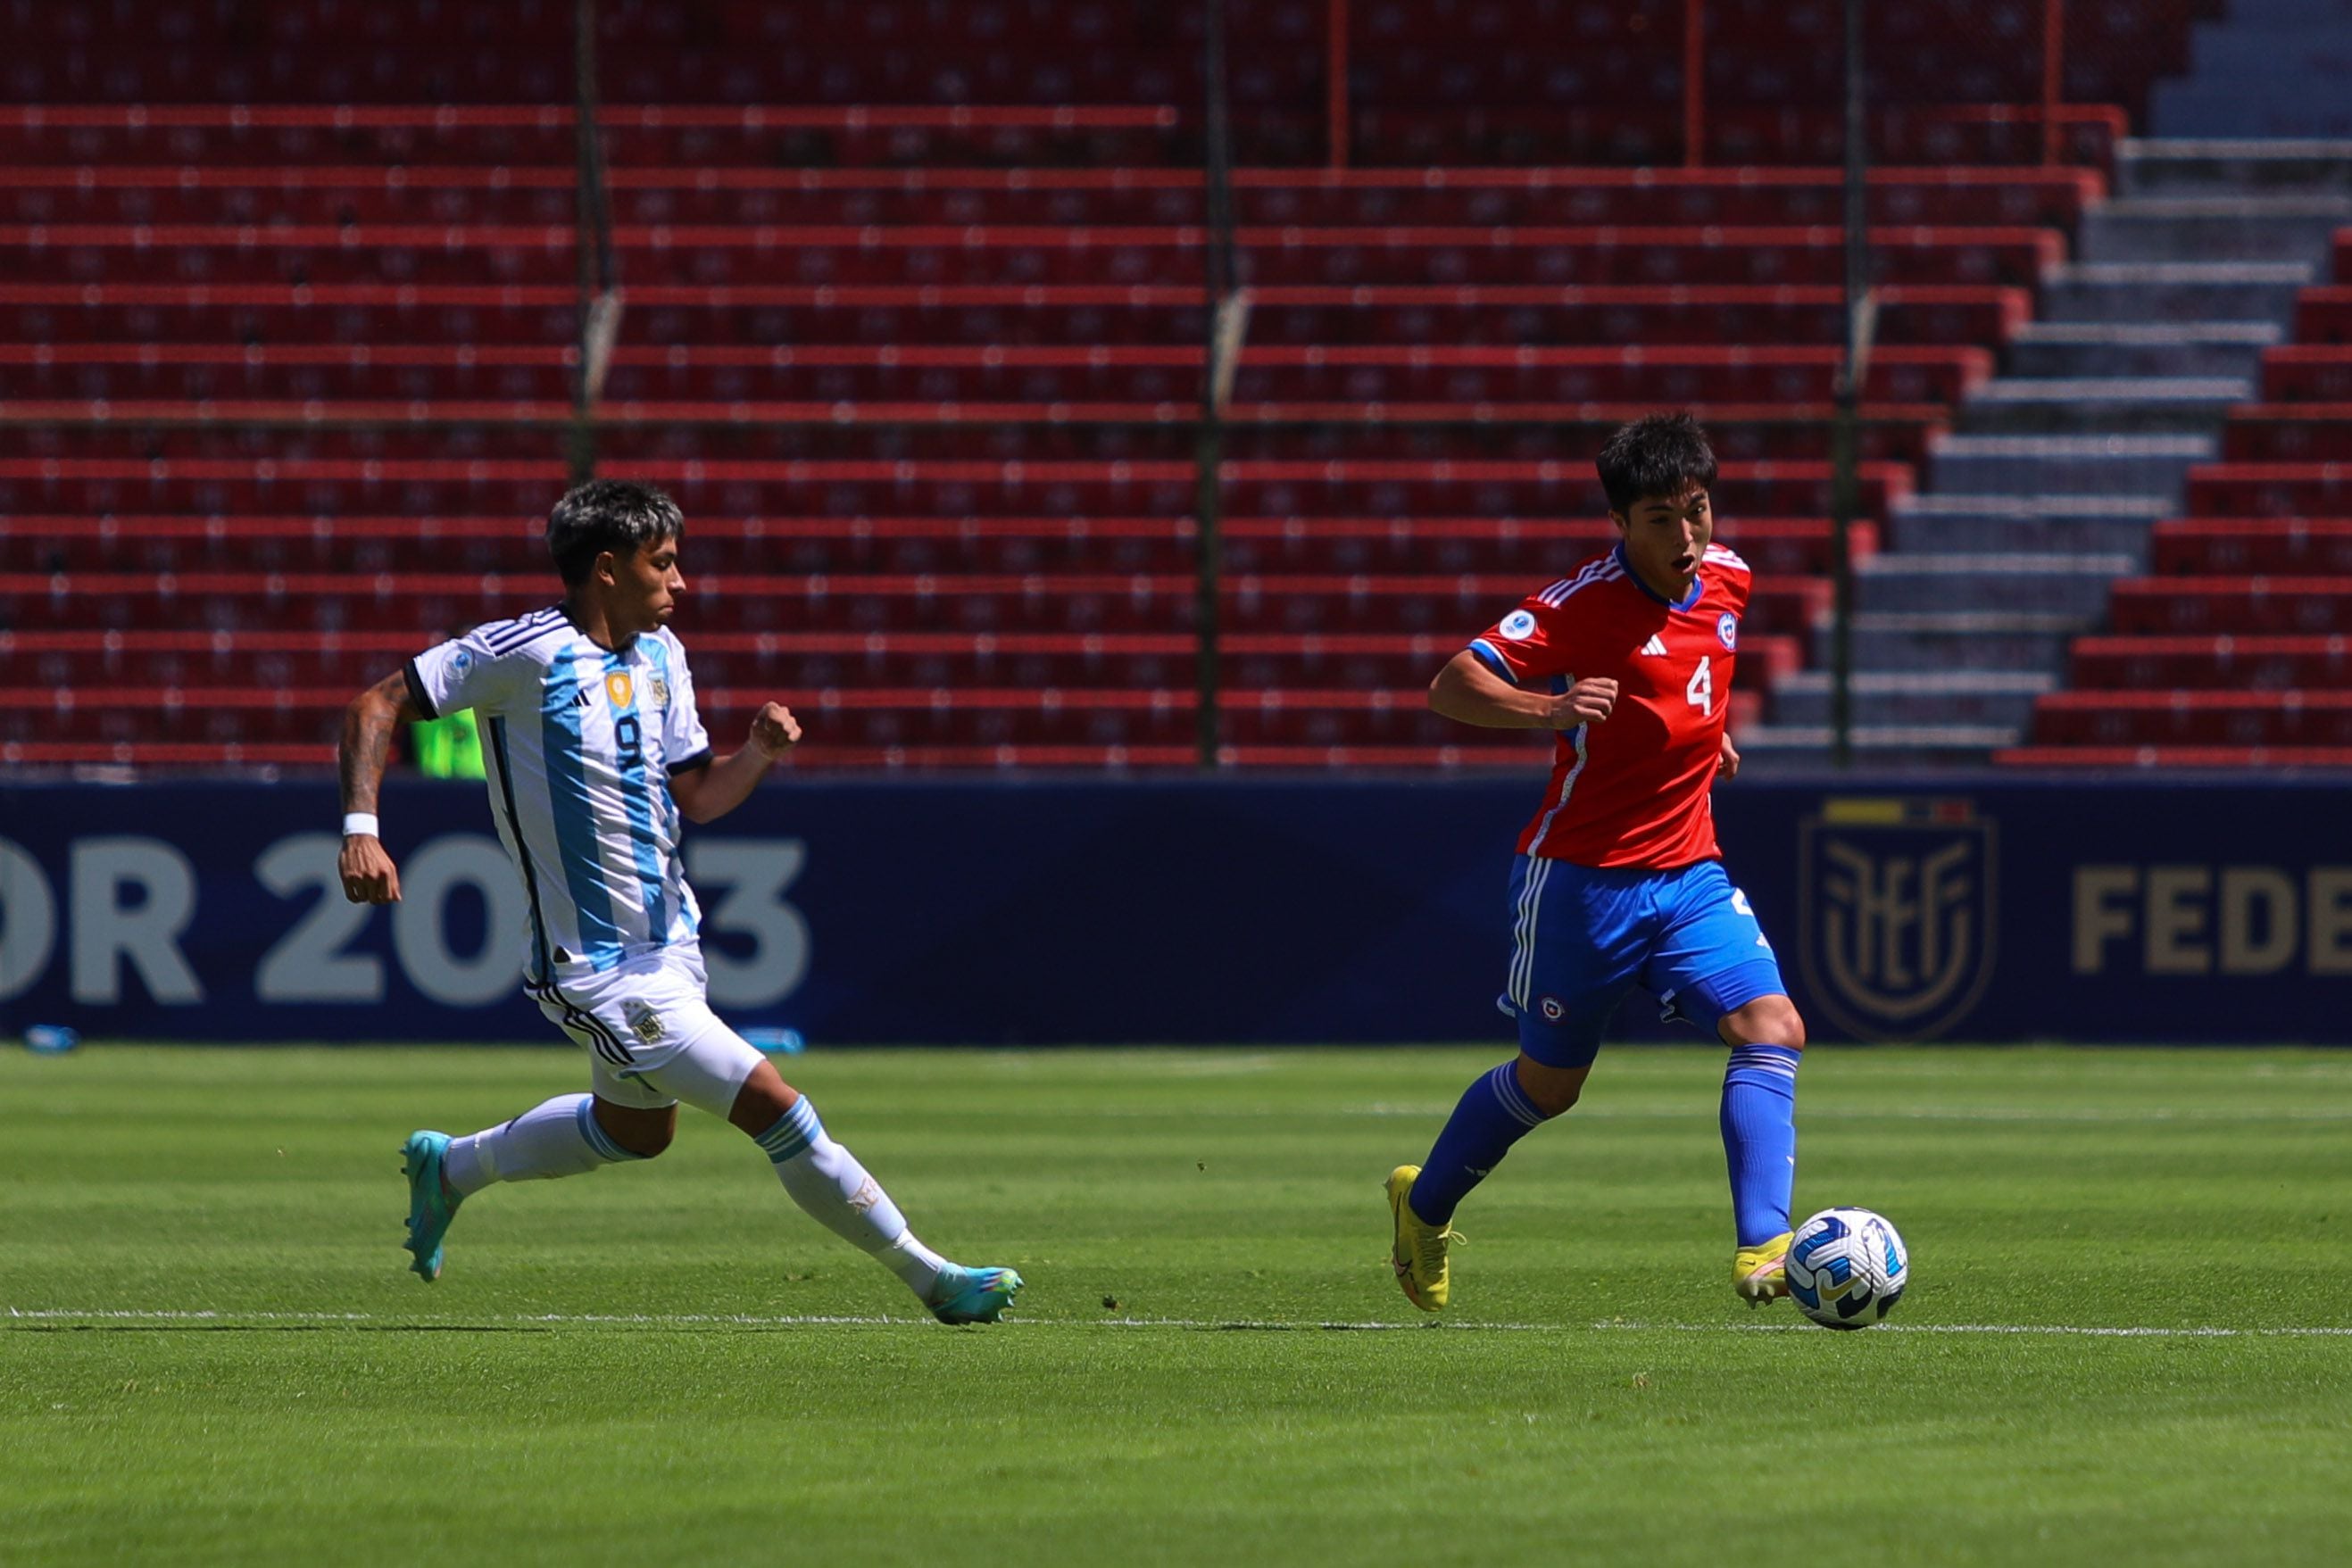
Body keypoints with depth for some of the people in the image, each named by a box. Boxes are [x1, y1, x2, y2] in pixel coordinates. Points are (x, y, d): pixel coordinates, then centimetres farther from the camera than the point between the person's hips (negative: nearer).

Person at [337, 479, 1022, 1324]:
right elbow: (376, 707, -16)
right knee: (774, 1106, -12)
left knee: (635, 1129, 27)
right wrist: (360, 828, -28)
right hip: (598, 970, -9)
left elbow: (696, 797, 10)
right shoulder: (526, 652, -18)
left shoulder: (660, 655, 6)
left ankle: (450, 1166, 47)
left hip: (668, 940, 9)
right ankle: (931, 1278, -3)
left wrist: (758, 753, -10)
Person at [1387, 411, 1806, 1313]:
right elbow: (1452, 686, -22)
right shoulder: (1583, 602, -18)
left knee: (1772, 1028, -16)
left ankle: (1762, 1248, -23)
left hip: (1688, 872, 5)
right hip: (1581, 875, -5)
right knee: (1551, 1080, 10)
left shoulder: (1727, 579, 2)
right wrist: (1547, 707, -37)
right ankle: (1424, 1206, 36)